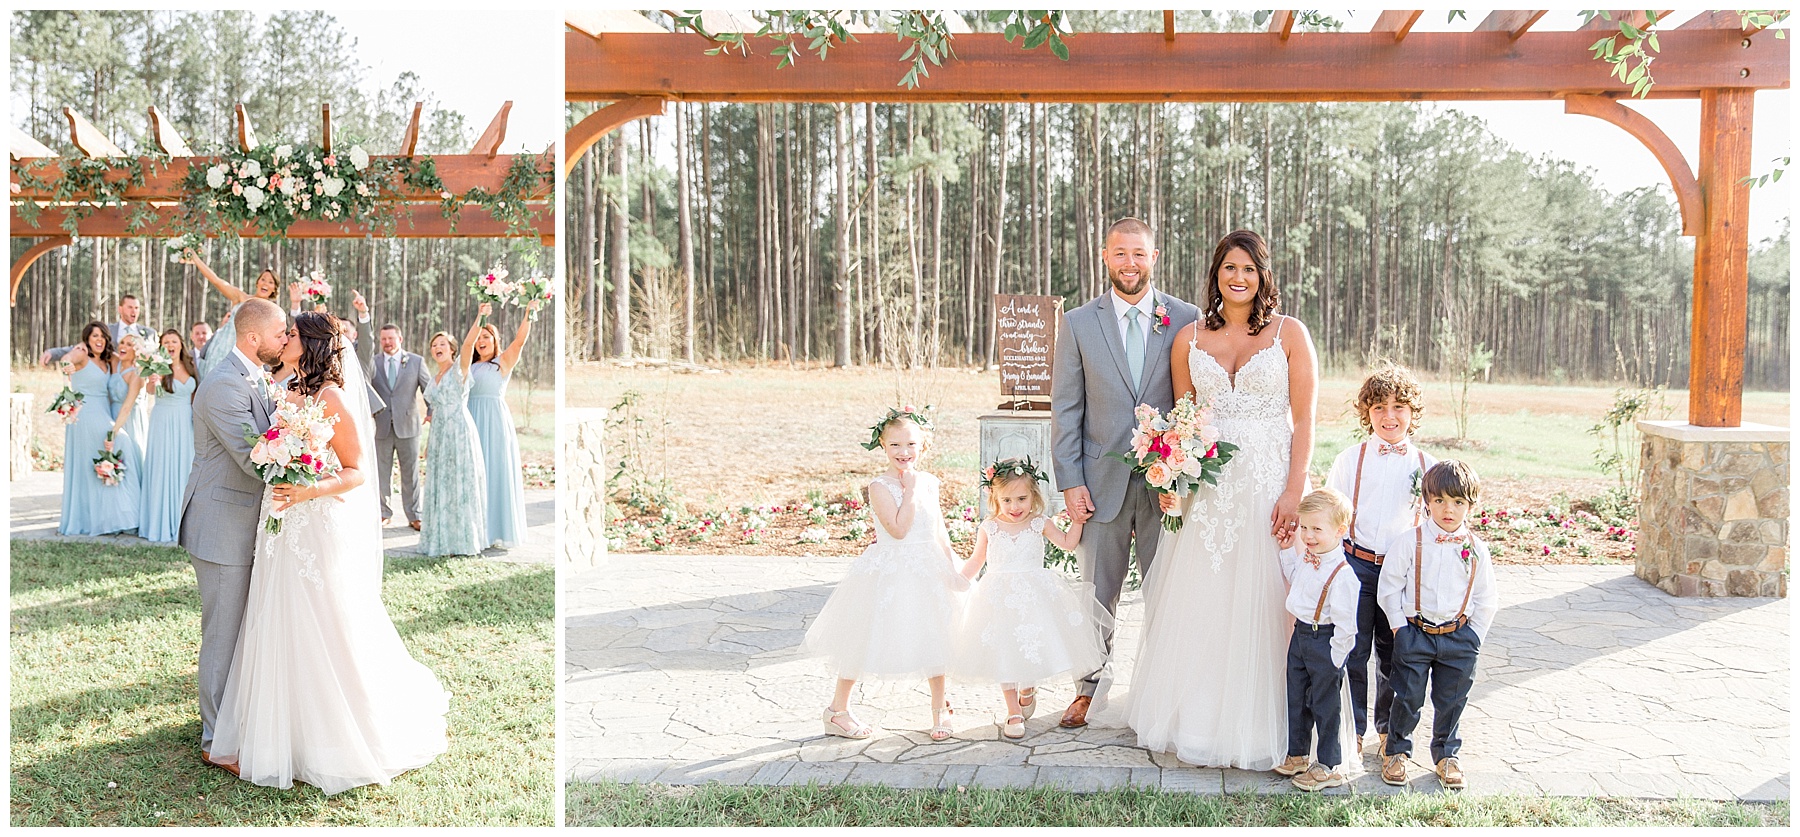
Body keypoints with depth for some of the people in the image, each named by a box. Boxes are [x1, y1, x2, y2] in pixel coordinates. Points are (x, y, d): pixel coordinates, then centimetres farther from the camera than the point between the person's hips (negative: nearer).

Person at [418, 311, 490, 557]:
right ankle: (443, 539, 15)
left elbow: (468, 344, -19)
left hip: (459, 433, -7)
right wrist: (429, 443, 18)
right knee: (439, 487, 7)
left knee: (460, 485, -5)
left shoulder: (459, 369, -2)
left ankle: (464, 540, 2)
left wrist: (480, 317, -35)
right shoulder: (433, 379, 17)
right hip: (439, 435, 7)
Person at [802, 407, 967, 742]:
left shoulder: (929, 482, 4)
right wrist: (910, 490, -20)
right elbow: (898, 529, -26)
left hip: (929, 570, 5)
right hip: (889, 573, -5)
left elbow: (939, 531, 11)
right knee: (867, 640, 3)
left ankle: (939, 708, 29)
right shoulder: (880, 487, -15)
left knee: (935, 637, 11)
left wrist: (952, 569, 7)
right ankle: (837, 709, 18)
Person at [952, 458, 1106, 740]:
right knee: (1004, 651, -3)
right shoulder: (988, 528, 0)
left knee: (1034, 647, -1)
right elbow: (976, 561, 12)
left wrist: (1077, 519, 2)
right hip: (1000, 598, -1)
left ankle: (1028, 689, 33)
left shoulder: (1039, 524, 1)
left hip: (1035, 596, 1)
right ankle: (1013, 712, 8)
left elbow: (1068, 543, 12)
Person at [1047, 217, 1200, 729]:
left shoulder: (1187, 321, 1)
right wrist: (1070, 483, -4)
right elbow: (1065, 409, 2)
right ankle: (1091, 685, 28)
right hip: (1102, 482, 1)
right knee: (1097, 592, 11)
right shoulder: (1078, 324, 2)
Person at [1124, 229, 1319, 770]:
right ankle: (1197, 720, 20)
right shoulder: (1189, 339, 8)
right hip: (1208, 485, 3)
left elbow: (1303, 420, -2)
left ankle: (1258, 728, 14)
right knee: (1199, 603, 6)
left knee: (1262, 606, 1)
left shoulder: (1289, 333, 1)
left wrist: (1294, 491, -11)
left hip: (1270, 482, -2)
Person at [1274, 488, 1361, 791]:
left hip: (1325, 643, -8)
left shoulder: (1342, 575, -25)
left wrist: (1334, 659, -18)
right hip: (1300, 636, 8)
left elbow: (1345, 624, -22)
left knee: (1325, 705, 6)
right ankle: (1297, 754, 34)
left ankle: (1329, 766, 20)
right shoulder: (1305, 557, 0)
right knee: (1296, 699, 19)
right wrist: (1287, 550, 15)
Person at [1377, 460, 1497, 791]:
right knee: (1408, 698, 5)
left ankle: (1447, 755, 32)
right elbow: (1389, 589, -4)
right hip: (1414, 634, -2)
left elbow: (1486, 601, 8)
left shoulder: (1476, 549, 1)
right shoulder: (1408, 542, -7)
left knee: (1451, 701, 12)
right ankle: (1396, 751, 25)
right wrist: (1401, 628, -6)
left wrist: (1473, 637, 3)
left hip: (1459, 637, 2)